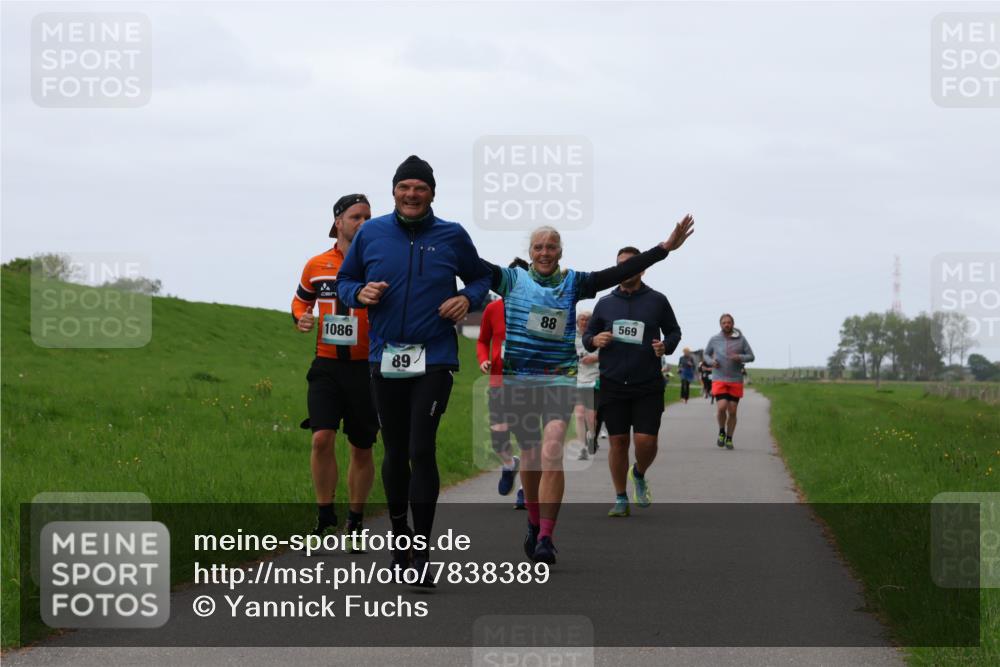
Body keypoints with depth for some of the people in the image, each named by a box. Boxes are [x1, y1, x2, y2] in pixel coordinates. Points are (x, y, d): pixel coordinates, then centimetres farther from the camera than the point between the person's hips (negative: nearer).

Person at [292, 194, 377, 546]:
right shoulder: (316, 266, 5)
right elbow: (300, 301, 22)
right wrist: (301, 319, 1)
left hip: (365, 368, -1)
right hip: (327, 366, 1)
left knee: (361, 449, 7)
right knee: (322, 438, -14)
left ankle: (355, 519, 23)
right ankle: (325, 516, 0)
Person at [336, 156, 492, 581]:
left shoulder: (452, 236, 2)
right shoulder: (371, 234, 5)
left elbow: (480, 277, 16)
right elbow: (344, 280, 14)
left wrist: (468, 298, -5)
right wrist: (359, 293, -8)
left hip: (435, 359, -2)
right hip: (385, 358, 3)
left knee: (421, 450, -13)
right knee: (395, 452, 11)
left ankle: (420, 553, -11)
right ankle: (399, 535, 30)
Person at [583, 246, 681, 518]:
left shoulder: (657, 301, 5)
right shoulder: (605, 303, 10)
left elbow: (674, 331, 15)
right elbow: (587, 335, 17)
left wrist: (666, 345, -7)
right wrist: (594, 340, -7)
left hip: (648, 386, -1)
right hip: (612, 384, 1)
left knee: (646, 440, -9)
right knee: (618, 441, 2)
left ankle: (639, 475, 24)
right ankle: (620, 500, 13)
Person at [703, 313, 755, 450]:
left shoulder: (740, 339, 0)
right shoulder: (714, 339, 2)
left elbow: (751, 356, 5)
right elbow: (706, 354, 16)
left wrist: (740, 357, -15)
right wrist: (711, 361, -7)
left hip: (736, 381, 1)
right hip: (719, 380, -1)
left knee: (732, 411, 2)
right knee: (721, 407, -17)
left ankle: (729, 438, 18)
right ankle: (722, 432, 9)